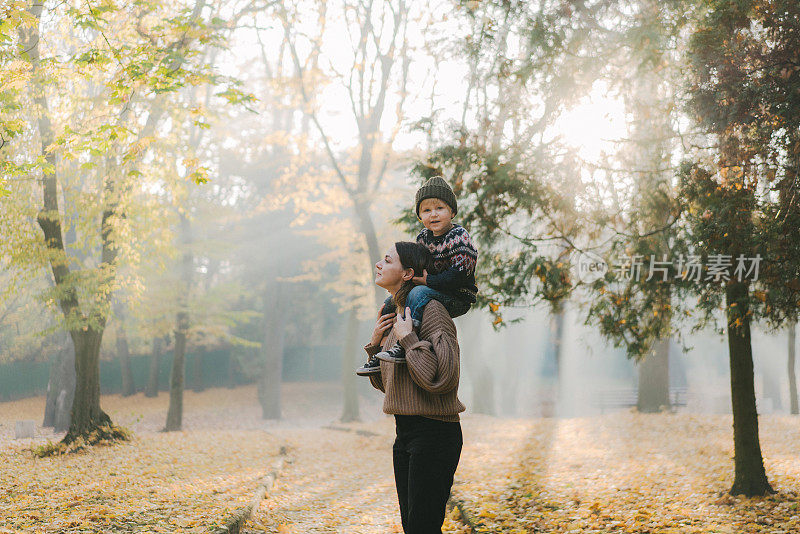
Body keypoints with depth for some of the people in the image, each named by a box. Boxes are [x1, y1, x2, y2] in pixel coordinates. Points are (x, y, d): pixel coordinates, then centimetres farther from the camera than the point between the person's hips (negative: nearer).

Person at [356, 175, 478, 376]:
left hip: (458, 298, -9)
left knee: (418, 294, -33)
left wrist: (427, 281, -20)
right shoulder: (423, 237, 6)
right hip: (434, 294, 9)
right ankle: (378, 357, 11)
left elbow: (460, 273, -25)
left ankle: (404, 347, -38)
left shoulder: (459, 236, -16)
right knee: (390, 303, 9)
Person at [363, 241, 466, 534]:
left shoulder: (430, 310, -15)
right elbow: (384, 383, 20)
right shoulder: (395, 317, 12)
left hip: (434, 433, -9)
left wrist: (408, 339, -20)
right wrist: (375, 343, 5)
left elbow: (442, 378, -26)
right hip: (405, 433, 9)